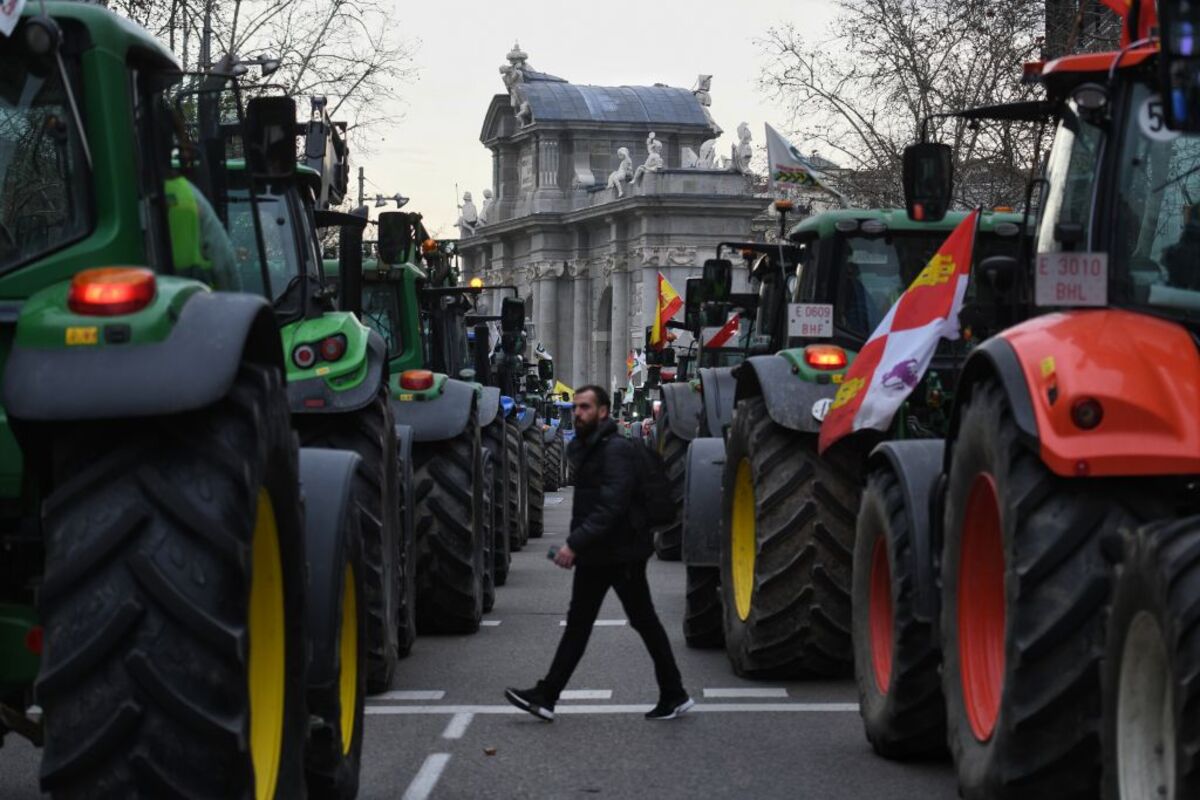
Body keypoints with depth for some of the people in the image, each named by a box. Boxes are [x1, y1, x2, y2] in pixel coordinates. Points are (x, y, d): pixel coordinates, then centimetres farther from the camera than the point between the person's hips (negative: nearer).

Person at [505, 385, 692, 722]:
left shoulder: (617, 449, -17)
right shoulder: (583, 448, 12)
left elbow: (611, 507, -26)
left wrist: (575, 543, -30)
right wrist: (575, 545, 12)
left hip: (620, 554, -9)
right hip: (593, 555, 9)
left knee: (645, 623, 0)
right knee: (578, 623, 9)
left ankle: (674, 696, 10)